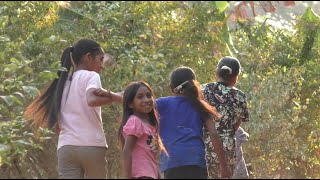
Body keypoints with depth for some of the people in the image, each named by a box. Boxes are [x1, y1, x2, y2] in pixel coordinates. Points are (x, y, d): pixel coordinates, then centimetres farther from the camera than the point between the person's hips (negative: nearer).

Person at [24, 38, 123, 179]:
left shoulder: (63, 82, 20)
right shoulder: (91, 76, 2)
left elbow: (56, 125, 17)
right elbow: (91, 100, -20)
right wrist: (114, 97, -5)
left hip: (66, 147, 5)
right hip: (92, 146, -5)